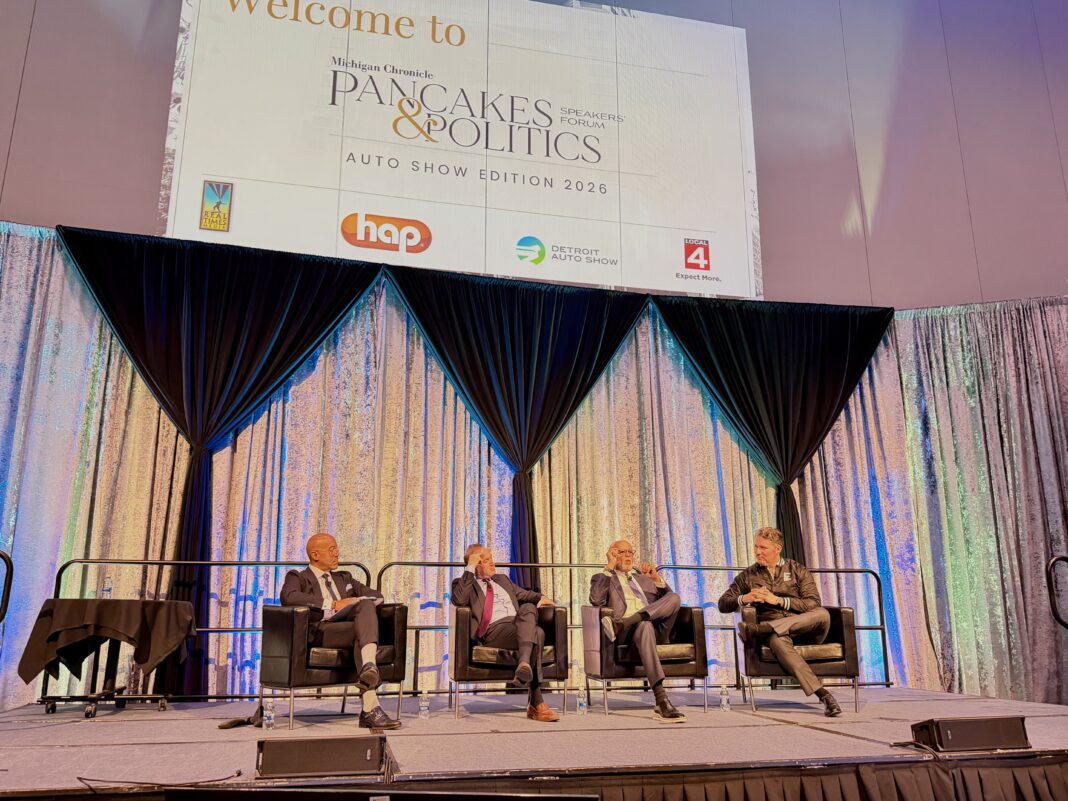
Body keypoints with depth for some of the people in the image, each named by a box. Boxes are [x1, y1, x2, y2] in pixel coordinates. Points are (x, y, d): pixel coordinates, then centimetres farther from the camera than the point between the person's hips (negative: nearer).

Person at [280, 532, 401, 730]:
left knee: (366, 604, -32)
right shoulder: (298, 577, 17)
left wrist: (357, 602, 1)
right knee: (362, 631, -34)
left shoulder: (344, 577, 35)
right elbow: (288, 597, -8)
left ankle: (369, 666, -54)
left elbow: (376, 595, 26)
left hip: (351, 627, 4)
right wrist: (333, 605, -11)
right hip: (321, 632, -4)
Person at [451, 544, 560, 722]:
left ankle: (524, 664, -45)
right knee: (536, 633, -32)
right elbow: (459, 600, -9)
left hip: (521, 624, 6)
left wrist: (540, 597, 18)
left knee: (528, 607, -31)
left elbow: (522, 593, 41)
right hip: (494, 630, -6)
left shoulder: (502, 579, 34)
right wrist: (470, 569, -5)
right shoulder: (464, 582, 13)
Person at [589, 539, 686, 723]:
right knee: (644, 626, -41)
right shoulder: (602, 578, 23)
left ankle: (619, 624, -34)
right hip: (627, 633, -4)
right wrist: (609, 568, 3)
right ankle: (661, 700, -49)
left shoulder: (642, 576, 35)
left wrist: (656, 579, 7)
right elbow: (596, 600, -1)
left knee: (675, 598, -25)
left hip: (656, 626, 4)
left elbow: (668, 600, 23)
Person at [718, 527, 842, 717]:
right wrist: (744, 598, -7)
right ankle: (822, 693, -41)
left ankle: (756, 629, -38)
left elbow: (813, 604, 0)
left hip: (804, 628, 1)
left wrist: (778, 600, -10)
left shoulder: (798, 571, 14)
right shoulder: (748, 576, 18)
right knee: (777, 640, -38)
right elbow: (723, 604, 13)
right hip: (776, 632, -1)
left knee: (822, 614, -33)